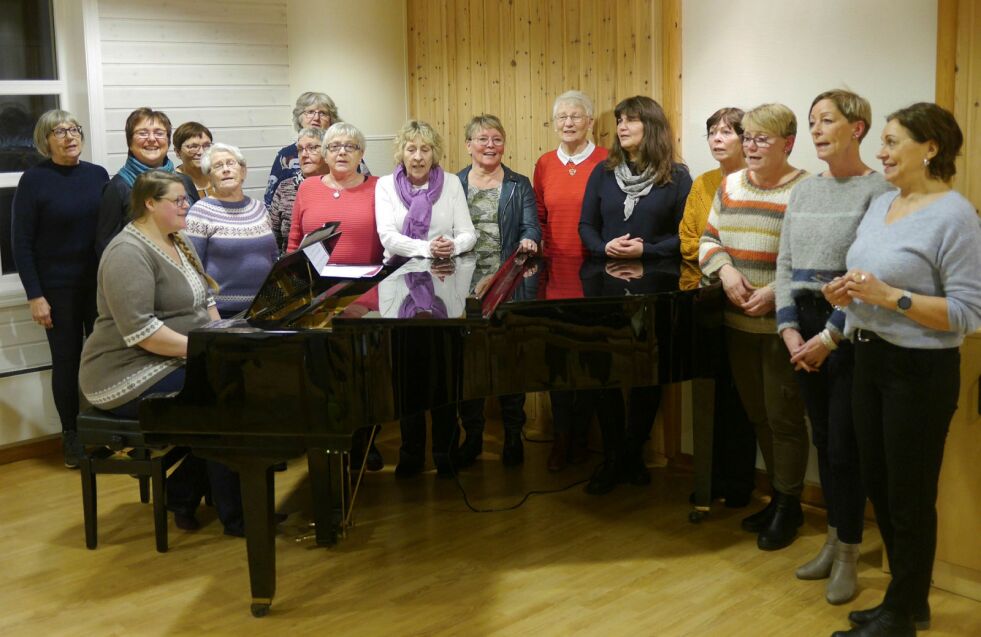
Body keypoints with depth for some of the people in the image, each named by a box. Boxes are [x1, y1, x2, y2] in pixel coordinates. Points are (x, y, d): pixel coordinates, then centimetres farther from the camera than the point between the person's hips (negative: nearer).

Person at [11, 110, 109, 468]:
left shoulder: (98, 175, 3)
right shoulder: (34, 180, -6)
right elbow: (21, 243, -6)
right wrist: (35, 295, -11)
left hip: (100, 283, 3)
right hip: (58, 287, -3)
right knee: (67, 359, 4)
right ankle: (71, 435, 18)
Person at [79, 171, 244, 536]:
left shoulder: (178, 243, 13)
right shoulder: (129, 253, -18)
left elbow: (205, 300, 16)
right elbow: (140, 331, -27)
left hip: (179, 361, 9)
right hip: (132, 376, -9)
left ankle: (183, 495, 2)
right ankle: (236, 516, -7)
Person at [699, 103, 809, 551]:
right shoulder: (730, 186, 9)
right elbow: (707, 240, 12)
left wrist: (775, 293, -22)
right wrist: (724, 269, -7)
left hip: (783, 325, -6)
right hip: (738, 323, 6)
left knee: (784, 417, 3)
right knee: (756, 414, 15)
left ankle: (788, 506, 20)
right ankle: (777, 496, 31)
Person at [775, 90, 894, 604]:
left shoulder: (877, 191, -9)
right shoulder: (804, 191, 11)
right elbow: (785, 265, 10)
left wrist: (828, 339, -15)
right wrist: (789, 329, -2)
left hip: (849, 331, -6)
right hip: (804, 329, 6)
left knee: (845, 444, -1)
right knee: (822, 439, 13)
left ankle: (849, 557, 13)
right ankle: (833, 539, 27)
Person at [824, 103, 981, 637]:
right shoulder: (880, 203, 10)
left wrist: (888, 296, -24)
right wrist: (847, 295, -2)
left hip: (920, 371, -8)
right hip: (870, 360, 8)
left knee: (909, 498, 5)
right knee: (879, 486, 17)